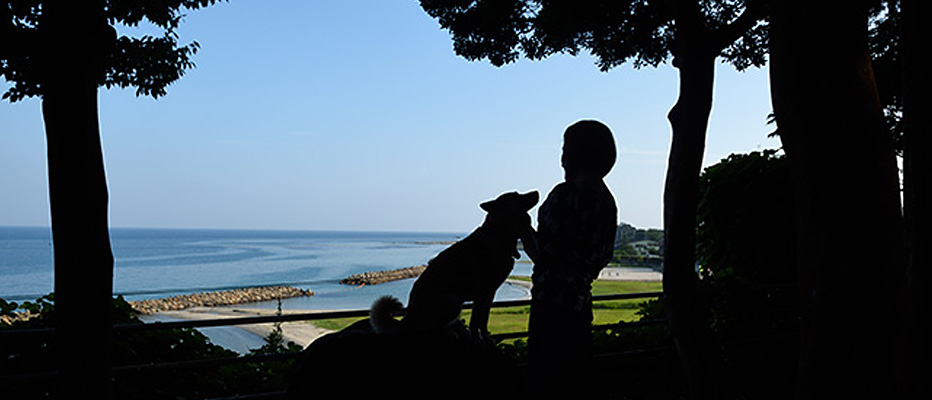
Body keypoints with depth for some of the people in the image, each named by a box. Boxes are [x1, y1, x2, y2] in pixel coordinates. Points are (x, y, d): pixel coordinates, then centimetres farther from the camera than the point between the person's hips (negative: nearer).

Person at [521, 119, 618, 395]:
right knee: (574, 377, 18)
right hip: (581, 303, 9)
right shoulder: (607, 199, 10)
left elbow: (542, 256, -17)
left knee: (547, 382, -1)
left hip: (553, 304, -9)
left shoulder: (566, 194, -17)